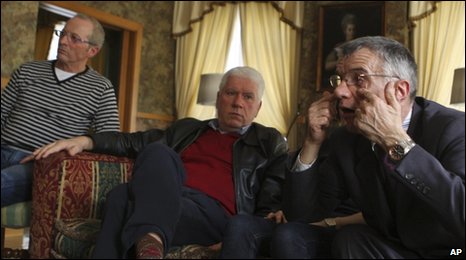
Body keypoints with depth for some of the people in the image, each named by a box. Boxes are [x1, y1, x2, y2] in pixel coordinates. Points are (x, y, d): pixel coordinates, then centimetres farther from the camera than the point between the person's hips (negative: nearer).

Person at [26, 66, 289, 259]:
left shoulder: (270, 142, 21)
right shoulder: (186, 128, 32)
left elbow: (281, 190, 10)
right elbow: (134, 142, 26)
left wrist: (278, 212, -14)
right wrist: (86, 140, 11)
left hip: (214, 213, -4)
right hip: (162, 202, 4)